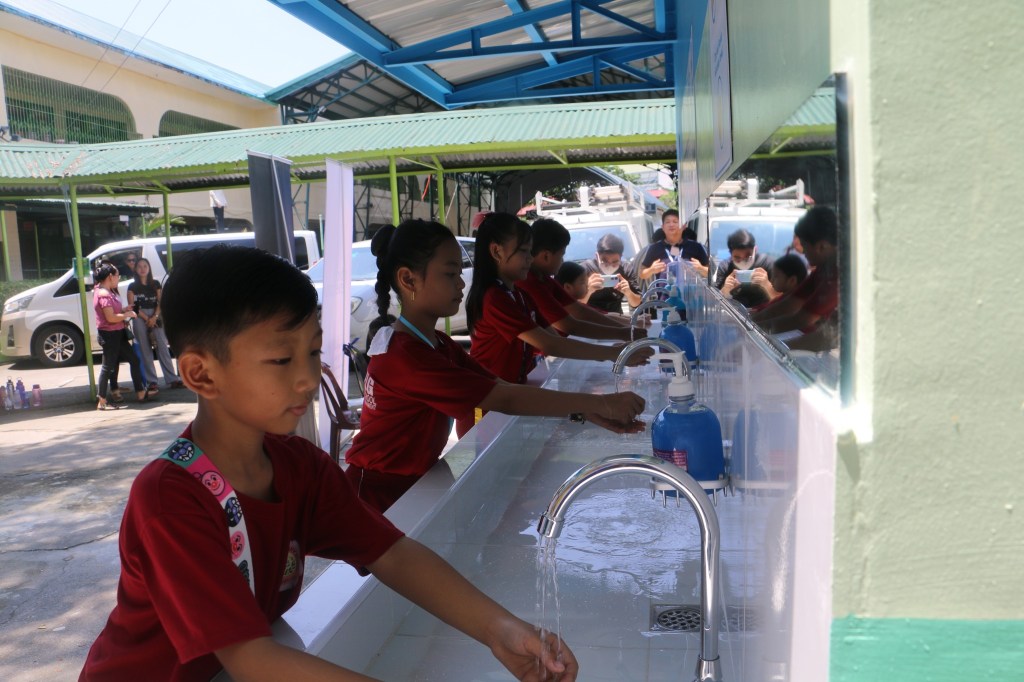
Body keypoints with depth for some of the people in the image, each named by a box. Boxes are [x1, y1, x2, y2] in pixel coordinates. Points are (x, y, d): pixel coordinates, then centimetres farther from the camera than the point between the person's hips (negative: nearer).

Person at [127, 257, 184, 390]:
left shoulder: (155, 284, 11)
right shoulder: (132, 287, 6)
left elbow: (160, 302, 5)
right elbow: (132, 306, -1)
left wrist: (154, 317, -10)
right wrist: (146, 318, -10)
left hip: (155, 317, 1)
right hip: (139, 319, -1)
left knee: (163, 347, -4)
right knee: (145, 350, 0)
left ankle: (172, 380, -6)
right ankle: (152, 381, 4)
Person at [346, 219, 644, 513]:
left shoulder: (438, 344, 7)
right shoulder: (404, 355, -25)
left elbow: (503, 387, -3)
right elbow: (504, 399, -28)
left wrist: (586, 411, -15)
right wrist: (599, 404, -26)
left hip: (414, 484, 8)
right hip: (377, 499, -8)